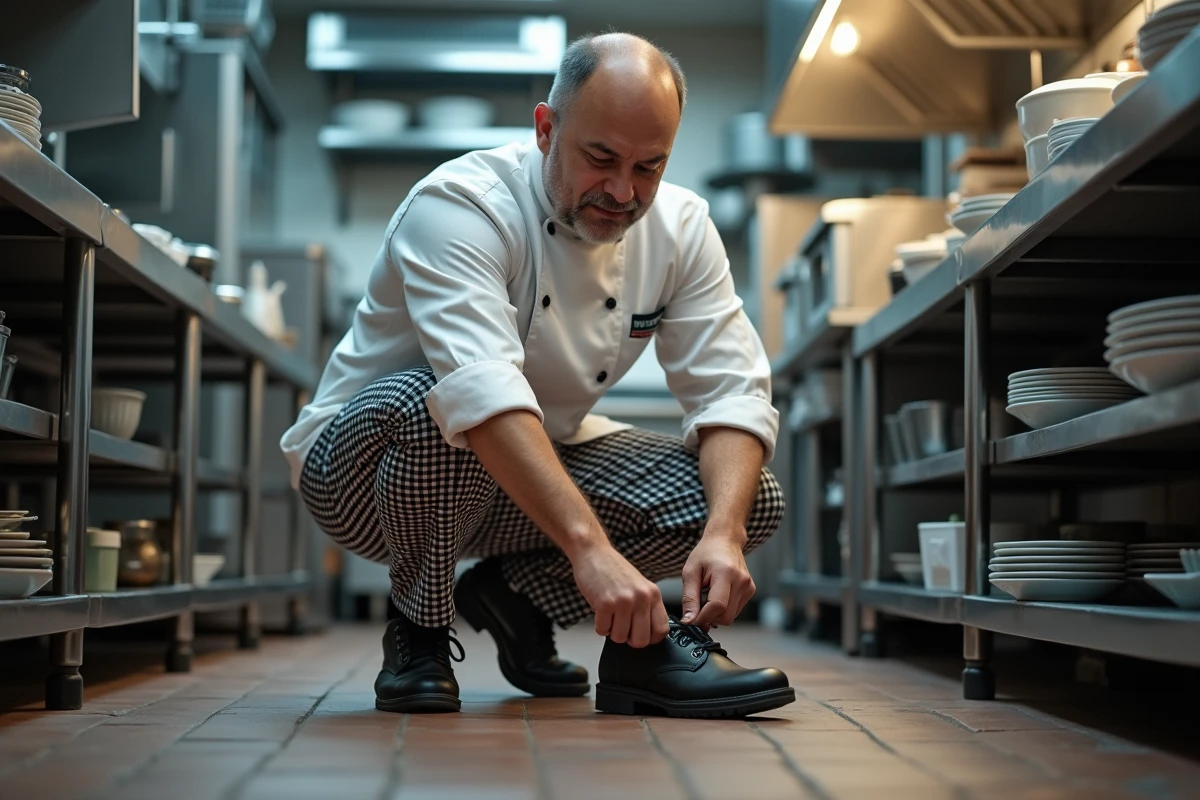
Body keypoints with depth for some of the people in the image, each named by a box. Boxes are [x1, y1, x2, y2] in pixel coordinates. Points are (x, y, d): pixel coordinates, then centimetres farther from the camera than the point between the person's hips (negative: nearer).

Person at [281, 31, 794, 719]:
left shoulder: (681, 229, -7)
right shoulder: (459, 207, -27)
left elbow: (732, 391, -13)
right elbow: (481, 389, -42)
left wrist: (722, 534, -32)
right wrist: (591, 548, -52)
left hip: (544, 470, 5)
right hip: (367, 463, -5)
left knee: (752, 499, -13)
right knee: (422, 402, -41)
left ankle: (516, 591, 5)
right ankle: (419, 627, -11)